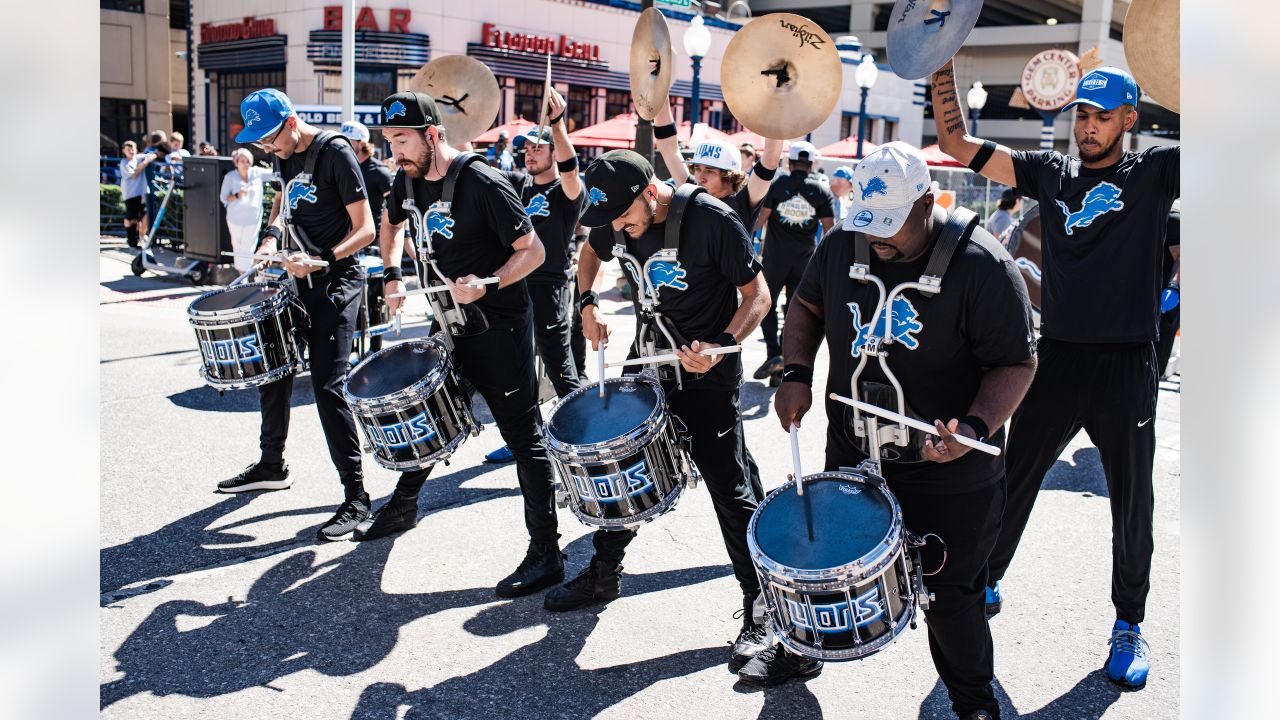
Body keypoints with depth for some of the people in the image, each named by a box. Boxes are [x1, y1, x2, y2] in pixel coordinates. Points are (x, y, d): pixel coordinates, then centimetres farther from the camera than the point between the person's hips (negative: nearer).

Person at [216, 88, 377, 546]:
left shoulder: (335, 154, -15)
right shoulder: (287, 156, 9)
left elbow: (365, 230, -18)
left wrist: (322, 261, -31)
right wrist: (272, 235, 7)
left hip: (334, 284, -9)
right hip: (296, 280, 9)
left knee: (328, 387, -14)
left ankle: (356, 497, -8)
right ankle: (271, 465, 37)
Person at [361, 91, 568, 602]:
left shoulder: (484, 185, -22)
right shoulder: (409, 180, 2)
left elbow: (533, 250, -19)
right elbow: (392, 223, 23)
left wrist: (486, 285, -32)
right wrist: (393, 276, 9)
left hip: (500, 327, -8)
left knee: (523, 437, -5)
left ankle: (546, 555, 0)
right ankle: (403, 506, 45)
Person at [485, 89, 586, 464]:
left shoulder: (567, 190, -7)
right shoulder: (517, 183, 13)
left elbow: (570, 169, -28)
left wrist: (557, 123, -42)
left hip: (548, 289, -7)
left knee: (560, 370, -4)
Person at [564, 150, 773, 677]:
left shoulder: (714, 220, -23)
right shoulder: (622, 220, -5)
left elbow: (757, 295, -17)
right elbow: (592, 254, 17)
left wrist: (722, 346, -31)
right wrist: (589, 304, 0)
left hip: (707, 375, -6)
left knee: (732, 490, -3)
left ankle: (760, 607, 11)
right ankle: (603, 574, 35)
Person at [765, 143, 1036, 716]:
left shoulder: (982, 267, -22)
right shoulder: (843, 246, -7)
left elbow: (1017, 363, -16)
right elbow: (807, 305, 10)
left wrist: (976, 426, -32)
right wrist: (797, 374, -5)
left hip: (948, 467, -4)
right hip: (853, 453, 4)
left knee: (951, 592, 10)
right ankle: (798, 650, 47)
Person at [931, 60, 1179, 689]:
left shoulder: (1154, 172, 0)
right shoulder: (1051, 172, 7)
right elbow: (956, 144, 4)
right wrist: (942, 66, -5)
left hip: (1127, 366, -2)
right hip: (1057, 358, 2)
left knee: (1132, 501, 9)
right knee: (1013, 478, 12)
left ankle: (1129, 623, 26)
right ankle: (984, 582, 31)